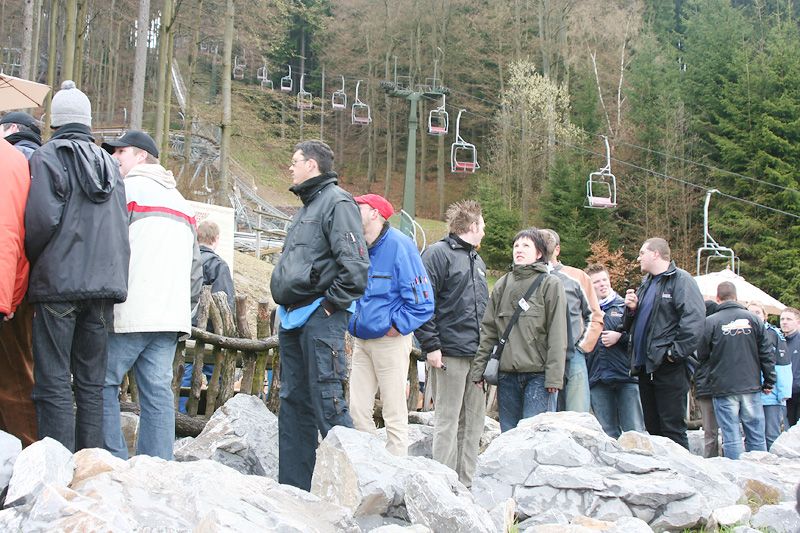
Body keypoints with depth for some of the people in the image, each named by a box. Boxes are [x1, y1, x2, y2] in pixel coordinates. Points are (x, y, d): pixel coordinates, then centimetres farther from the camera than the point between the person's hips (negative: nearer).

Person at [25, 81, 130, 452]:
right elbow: (121, 228, 14)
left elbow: (42, 219, -13)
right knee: (91, 383, 10)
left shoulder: (48, 157, -2)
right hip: (103, 283, 6)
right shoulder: (109, 164, 16)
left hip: (59, 282, -5)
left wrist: (34, 261, 4)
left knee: (53, 383, -3)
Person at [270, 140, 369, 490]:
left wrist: (331, 304, -15)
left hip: (320, 318, -10)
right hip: (293, 320, 10)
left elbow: (355, 264, -18)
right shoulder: (306, 208, 22)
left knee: (327, 402, -12)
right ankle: (293, 485, 17)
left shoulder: (337, 202, -7)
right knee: (293, 402, 11)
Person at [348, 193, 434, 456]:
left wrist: (397, 327, -13)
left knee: (394, 414, 1)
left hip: (389, 341, -7)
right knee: (357, 410, 7)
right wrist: (353, 324, 14)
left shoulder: (399, 245, -13)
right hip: (361, 342, 7)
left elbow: (421, 300, -15)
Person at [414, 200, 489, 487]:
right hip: (450, 353, -8)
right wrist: (431, 345, -17)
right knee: (447, 422, -4)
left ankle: (467, 484, 15)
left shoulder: (478, 261, 22)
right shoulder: (439, 253, -4)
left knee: (474, 423, 8)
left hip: (478, 355, 8)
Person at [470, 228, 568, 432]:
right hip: (507, 374, 5)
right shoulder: (502, 285, 14)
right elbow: (488, 330, 13)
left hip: (538, 373, -4)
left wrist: (554, 376, -12)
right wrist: (479, 367, 6)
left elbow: (557, 335, -5)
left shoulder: (550, 284, 0)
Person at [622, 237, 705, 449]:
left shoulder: (680, 280, -8)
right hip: (645, 366, 9)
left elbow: (694, 320, -20)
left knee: (672, 429, -7)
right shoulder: (646, 284, 20)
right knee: (653, 429, 13)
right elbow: (631, 325, 27)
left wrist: (676, 352, -21)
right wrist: (631, 309, 6)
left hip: (669, 367, -9)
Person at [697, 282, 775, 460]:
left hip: (723, 388, -2)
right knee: (756, 437, 9)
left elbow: (702, 355, -1)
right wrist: (769, 382, 13)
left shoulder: (710, 322, -6)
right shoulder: (753, 319, 3)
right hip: (751, 386, 3)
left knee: (731, 438, 0)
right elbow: (767, 354, 4)